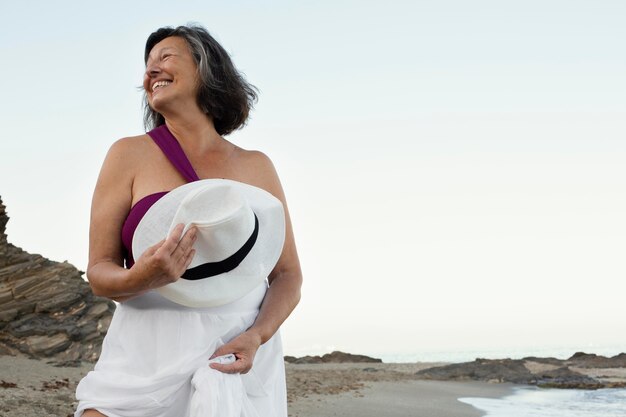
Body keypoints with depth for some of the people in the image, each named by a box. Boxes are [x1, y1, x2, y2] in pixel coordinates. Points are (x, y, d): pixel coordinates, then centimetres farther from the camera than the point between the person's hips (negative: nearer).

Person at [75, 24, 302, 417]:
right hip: (146, 367, -1)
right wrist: (140, 279, -23)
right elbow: (100, 271, 0)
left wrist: (256, 336, -13)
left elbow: (288, 275, 6)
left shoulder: (257, 167, 6)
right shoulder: (131, 155, 2)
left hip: (240, 367, 1)